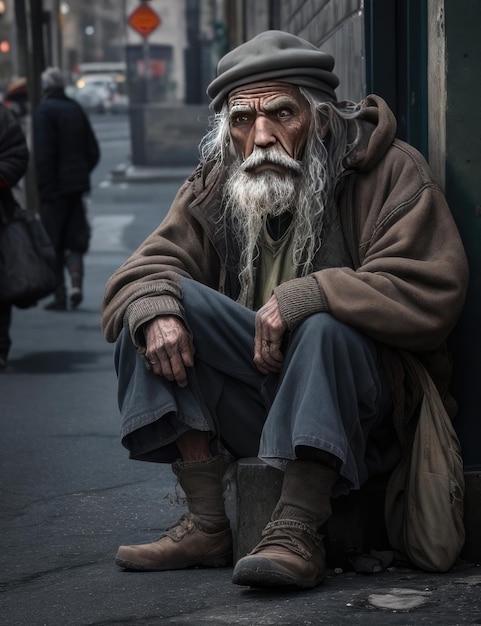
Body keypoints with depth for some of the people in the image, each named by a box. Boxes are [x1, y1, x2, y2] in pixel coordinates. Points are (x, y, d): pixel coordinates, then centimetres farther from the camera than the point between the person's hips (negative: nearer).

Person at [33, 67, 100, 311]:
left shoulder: (44, 110, -10)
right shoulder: (76, 108, 10)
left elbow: (43, 154, -17)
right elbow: (93, 151, 12)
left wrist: (44, 188, -13)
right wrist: (81, 174, 16)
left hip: (54, 187, -6)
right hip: (77, 185, 6)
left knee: (53, 245, 2)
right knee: (75, 239, 13)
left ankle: (60, 296, 2)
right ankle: (76, 282, -6)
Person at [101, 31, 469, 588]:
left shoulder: (391, 173, -8)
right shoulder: (215, 186, 7)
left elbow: (432, 292, -20)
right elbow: (147, 268, 1)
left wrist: (308, 295, -29)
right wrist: (152, 307, -24)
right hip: (251, 391, 5)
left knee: (326, 324, -34)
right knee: (160, 309, -16)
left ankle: (297, 534, -33)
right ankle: (206, 525, -18)